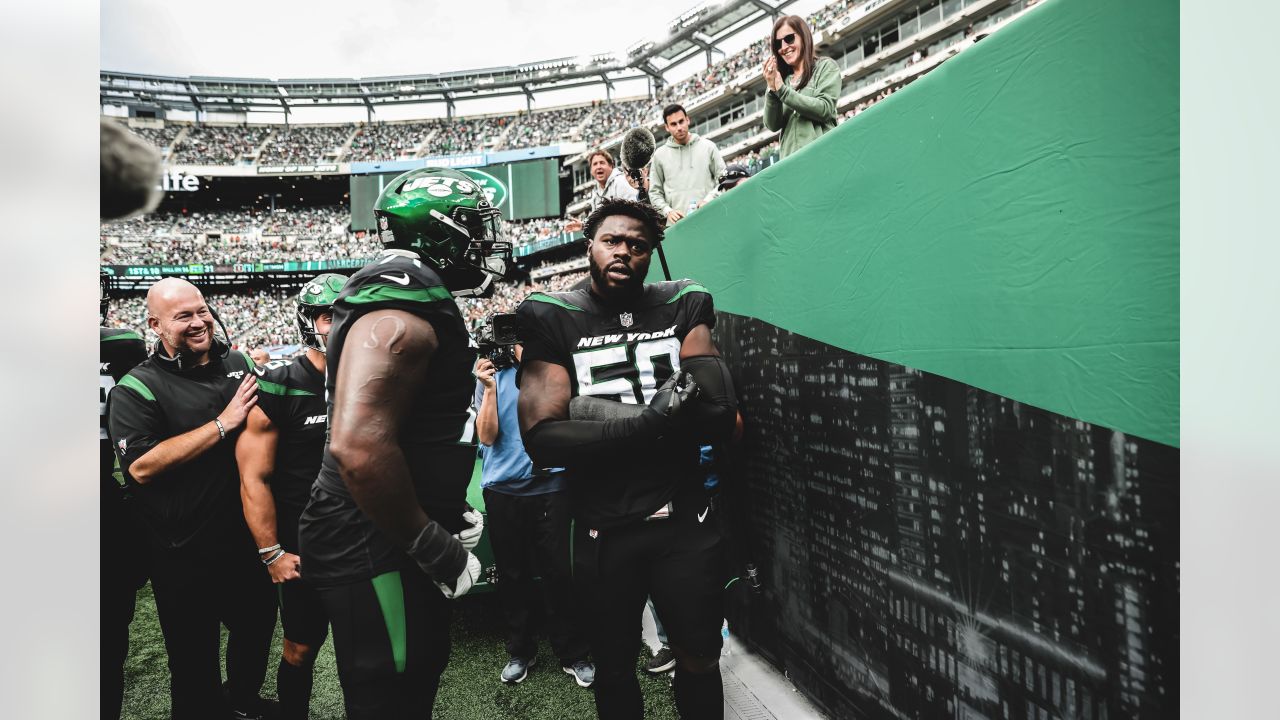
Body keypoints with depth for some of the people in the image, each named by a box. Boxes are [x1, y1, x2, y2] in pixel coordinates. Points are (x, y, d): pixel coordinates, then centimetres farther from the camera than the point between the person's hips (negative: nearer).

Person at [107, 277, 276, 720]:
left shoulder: (238, 362, 4)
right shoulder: (137, 388, -11)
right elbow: (141, 466, -23)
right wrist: (222, 424, -24)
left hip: (248, 537, 6)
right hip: (186, 554, -5)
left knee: (257, 626, 24)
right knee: (194, 656, 13)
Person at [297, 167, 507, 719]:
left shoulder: (411, 295, 13)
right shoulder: (404, 300, -21)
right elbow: (359, 446, -33)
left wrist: (450, 516, 13)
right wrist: (434, 548, -21)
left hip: (394, 538, 10)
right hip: (377, 548, -10)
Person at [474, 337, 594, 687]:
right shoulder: (493, 373, 3)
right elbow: (487, 437, -4)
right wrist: (489, 389, -13)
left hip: (550, 485, -1)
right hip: (503, 488, 2)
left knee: (558, 572, 2)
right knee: (512, 573, 12)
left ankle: (573, 654, 17)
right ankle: (520, 651, 28)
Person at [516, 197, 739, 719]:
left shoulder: (683, 307, -1)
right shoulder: (552, 319, -6)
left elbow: (719, 416, -14)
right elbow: (542, 440, -18)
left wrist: (589, 411, -18)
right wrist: (653, 418, -22)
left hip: (685, 522, 1)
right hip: (604, 532, 0)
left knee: (700, 660, 18)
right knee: (615, 670, 20)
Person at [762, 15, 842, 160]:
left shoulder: (826, 66, 10)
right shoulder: (781, 78, 19)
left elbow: (824, 110, -6)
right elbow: (773, 125, 10)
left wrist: (782, 90, -7)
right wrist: (772, 90, -5)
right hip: (790, 159, 3)